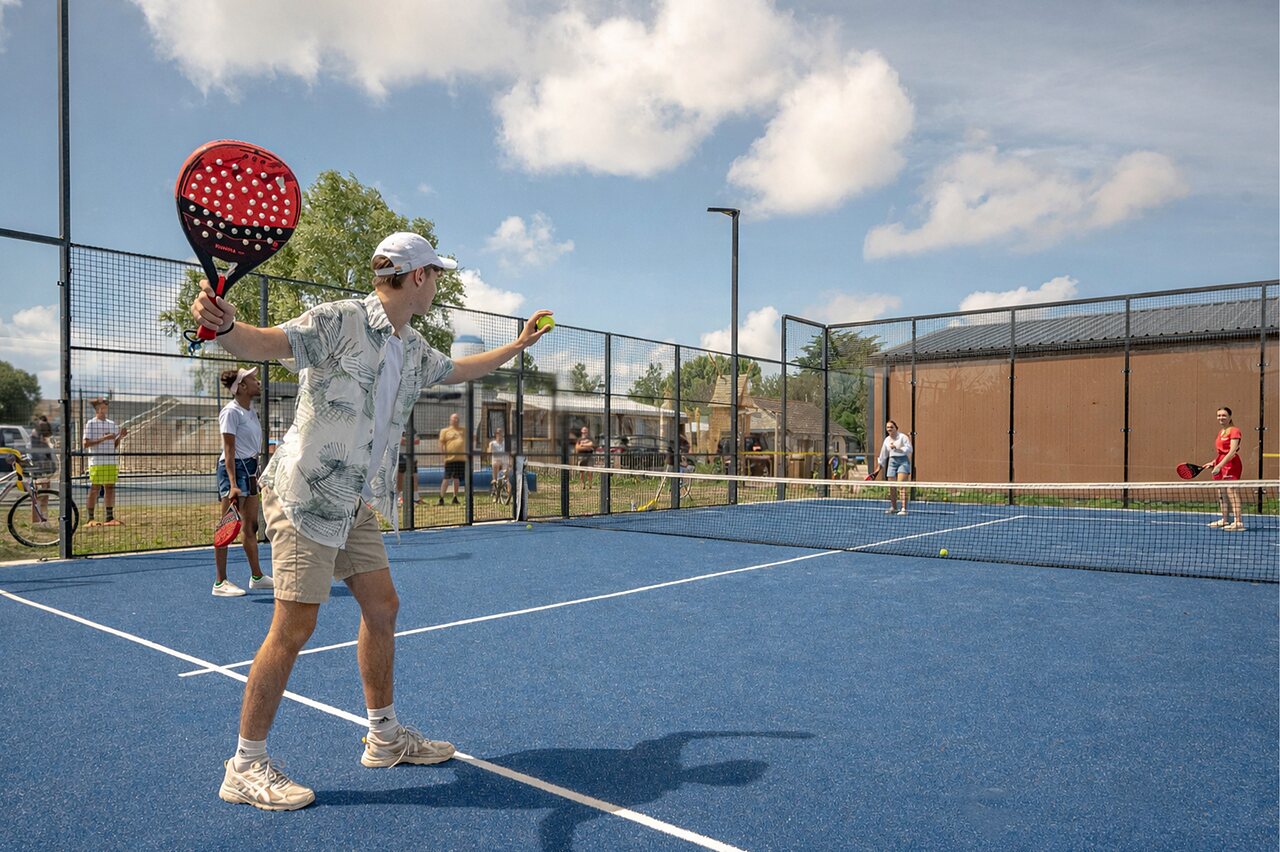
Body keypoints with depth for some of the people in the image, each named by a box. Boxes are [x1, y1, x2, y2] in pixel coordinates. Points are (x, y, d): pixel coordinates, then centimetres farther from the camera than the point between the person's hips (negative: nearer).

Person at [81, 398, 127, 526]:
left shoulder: (112, 424, 14)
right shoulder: (91, 424, -2)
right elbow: (85, 444, -10)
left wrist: (120, 437, 0)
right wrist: (103, 439, -18)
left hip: (111, 462, 5)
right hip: (96, 462, -5)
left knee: (110, 489, 5)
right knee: (94, 489, -1)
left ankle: (110, 517, 11)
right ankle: (90, 519, 4)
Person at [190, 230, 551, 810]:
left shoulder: (413, 349, 11)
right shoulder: (340, 320, -14)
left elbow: (457, 371, 30)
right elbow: (263, 344, -27)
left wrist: (518, 345, 38)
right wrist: (223, 325, -49)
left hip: (355, 503, 9)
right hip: (305, 494, -8)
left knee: (382, 606, 11)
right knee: (294, 627, -7)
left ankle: (384, 736, 28)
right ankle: (246, 767, 9)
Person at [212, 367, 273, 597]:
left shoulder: (251, 411, 13)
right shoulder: (231, 412, -13)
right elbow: (229, 450, -17)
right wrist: (232, 484, -23)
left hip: (250, 468, 9)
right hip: (233, 468, -9)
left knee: (251, 525, 13)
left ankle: (256, 576, 22)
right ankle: (220, 583, 0)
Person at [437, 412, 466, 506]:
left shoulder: (463, 430, 17)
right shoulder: (445, 431, 3)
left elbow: (466, 442, 24)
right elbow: (441, 444, -1)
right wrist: (444, 455, -10)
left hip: (461, 458, 4)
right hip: (450, 459, -4)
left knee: (457, 478, 10)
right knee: (446, 478, -8)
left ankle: (455, 497, 19)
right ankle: (441, 498, -5)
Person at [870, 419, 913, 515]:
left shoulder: (902, 437, -3)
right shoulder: (887, 440, 13)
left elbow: (909, 449, -10)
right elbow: (883, 455, 20)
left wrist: (897, 448, -17)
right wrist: (878, 468, 20)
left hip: (903, 461, -5)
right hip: (892, 461, 5)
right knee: (892, 487, 5)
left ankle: (904, 509, -20)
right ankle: (893, 508, 21)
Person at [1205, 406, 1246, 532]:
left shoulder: (1234, 430, -9)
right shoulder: (1221, 432, 16)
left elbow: (1232, 452, -17)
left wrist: (1220, 465, -22)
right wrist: (1213, 462, 12)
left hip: (1231, 464, -9)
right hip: (1220, 465, 9)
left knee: (1232, 492, -13)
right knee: (1221, 494, 13)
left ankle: (1238, 522, -15)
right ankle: (1225, 520, 23)